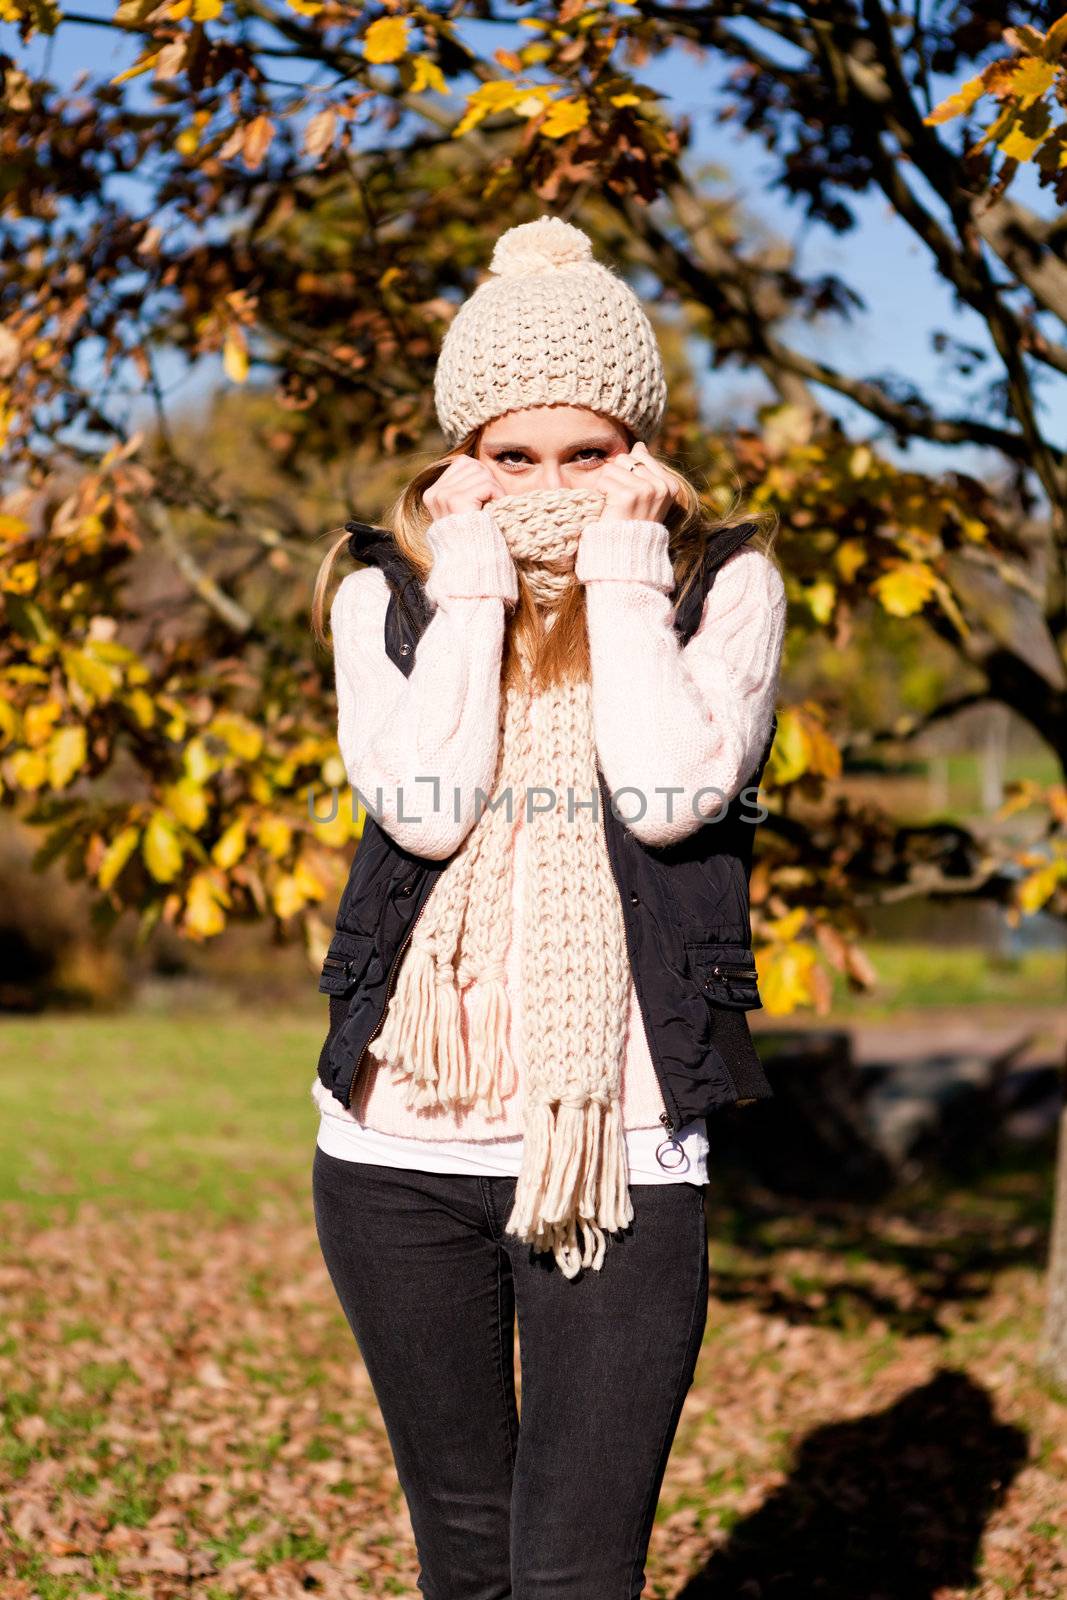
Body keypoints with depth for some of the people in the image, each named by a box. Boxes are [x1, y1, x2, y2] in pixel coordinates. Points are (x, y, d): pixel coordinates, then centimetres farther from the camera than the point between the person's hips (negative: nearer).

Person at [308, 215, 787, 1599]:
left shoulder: (722, 583, 1)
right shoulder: (390, 592, 5)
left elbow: (673, 793, -17)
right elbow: (425, 808, -13)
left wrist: (622, 564, -9)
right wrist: (473, 575, -7)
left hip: (624, 1153, -2)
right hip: (401, 1148, 2)